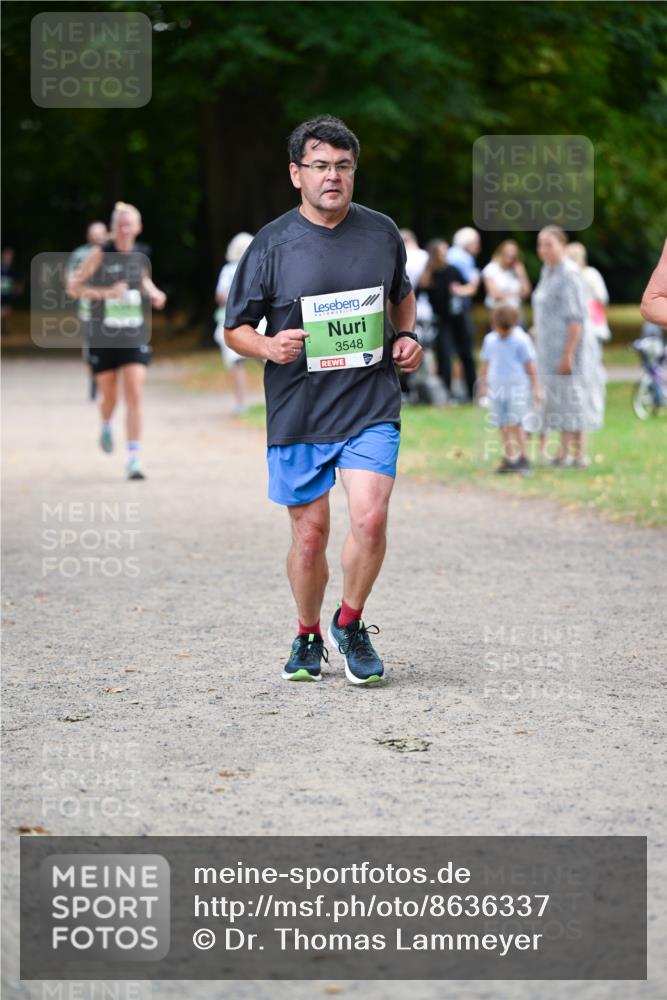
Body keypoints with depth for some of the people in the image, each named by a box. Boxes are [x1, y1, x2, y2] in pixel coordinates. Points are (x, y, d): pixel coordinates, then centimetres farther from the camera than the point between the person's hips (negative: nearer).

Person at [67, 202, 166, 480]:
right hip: (104, 339, -1)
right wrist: (106, 292, -21)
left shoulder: (139, 256, 3)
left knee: (135, 396, -11)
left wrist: (154, 293, 4)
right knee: (109, 396, 13)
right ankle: (106, 425, 49)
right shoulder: (100, 255, -8)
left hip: (134, 339, 1)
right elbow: (73, 287, -9)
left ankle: (134, 458, -11)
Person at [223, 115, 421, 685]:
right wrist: (270, 347, -17)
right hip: (298, 416, -1)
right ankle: (308, 638, 29)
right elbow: (236, 328, 3)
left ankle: (350, 626, 10)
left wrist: (406, 337, 7)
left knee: (370, 520, -15)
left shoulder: (382, 233, 5)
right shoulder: (272, 245, -3)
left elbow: (402, 295, 26)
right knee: (310, 536, 4)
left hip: (371, 408, 1)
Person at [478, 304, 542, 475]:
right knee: (503, 425, 4)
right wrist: (482, 386, 20)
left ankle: (523, 459, -6)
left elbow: (530, 365, -3)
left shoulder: (521, 340, -5)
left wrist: (536, 388, -4)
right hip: (496, 387, 4)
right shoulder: (490, 340, 8)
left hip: (516, 386, -4)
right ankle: (508, 459, 10)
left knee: (516, 423, -10)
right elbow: (485, 363, 17)